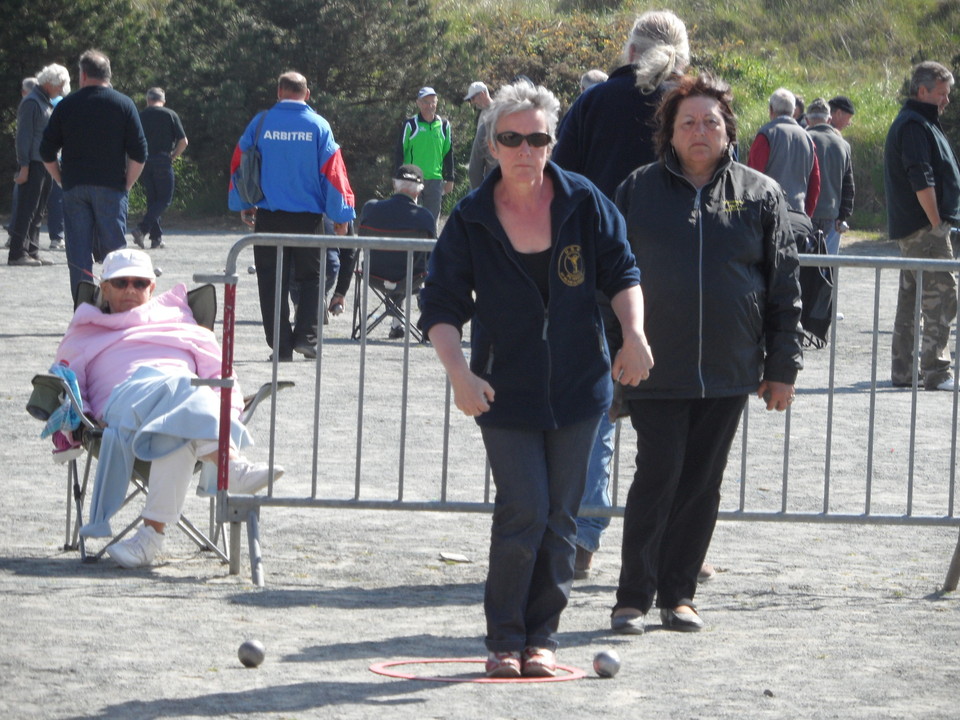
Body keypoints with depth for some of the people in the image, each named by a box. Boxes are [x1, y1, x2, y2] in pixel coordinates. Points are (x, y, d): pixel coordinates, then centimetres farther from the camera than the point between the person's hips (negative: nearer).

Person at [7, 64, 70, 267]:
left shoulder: (48, 103, 18)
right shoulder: (31, 103, -11)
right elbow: (23, 136, -15)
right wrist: (24, 166, -18)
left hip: (45, 165, 9)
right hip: (33, 165, -9)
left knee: (37, 212, 11)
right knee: (26, 211, -8)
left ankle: (32, 252, 15)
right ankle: (17, 254, -8)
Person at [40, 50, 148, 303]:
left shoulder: (66, 105, 4)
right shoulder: (124, 104, 0)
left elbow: (47, 152, 4)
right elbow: (139, 154, -5)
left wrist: (62, 180, 12)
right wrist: (127, 184, 4)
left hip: (74, 188, 1)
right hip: (110, 188, -1)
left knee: (78, 254, 3)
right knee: (114, 251, 3)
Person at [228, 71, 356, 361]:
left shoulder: (261, 123, 0)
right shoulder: (318, 126, -3)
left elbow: (239, 164, 7)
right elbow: (332, 171, -4)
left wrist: (243, 206, 20)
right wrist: (340, 216, 2)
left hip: (268, 216, 1)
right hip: (308, 216, -1)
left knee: (272, 282, 7)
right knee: (310, 277, 13)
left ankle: (280, 345, 4)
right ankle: (306, 335, -1)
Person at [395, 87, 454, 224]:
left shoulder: (444, 125, 8)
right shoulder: (410, 124, -1)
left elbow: (448, 153, 14)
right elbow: (400, 151, 1)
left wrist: (449, 179, 11)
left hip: (435, 180, 3)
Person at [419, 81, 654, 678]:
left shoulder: (584, 203, -3)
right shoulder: (471, 220, -6)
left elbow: (621, 272, 6)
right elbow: (441, 306, -4)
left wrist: (634, 333, -11)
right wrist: (460, 373, -17)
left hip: (577, 385, 2)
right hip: (505, 392, -2)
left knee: (559, 516, 6)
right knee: (524, 510, -11)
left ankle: (541, 637, 17)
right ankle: (505, 639, 2)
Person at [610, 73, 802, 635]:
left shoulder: (760, 195, 6)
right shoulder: (640, 190, 5)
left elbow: (784, 287, 7)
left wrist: (783, 368, 3)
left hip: (729, 373, 2)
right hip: (657, 371, -2)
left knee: (703, 484, 7)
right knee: (658, 478, -6)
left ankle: (679, 594, 16)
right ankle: (634, 598, 1)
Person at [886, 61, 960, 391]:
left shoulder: (911, 122, 20)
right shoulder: (915, 125, -13)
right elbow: (921, 180, -21)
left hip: (910, 228, 11)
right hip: (924, 228, -11)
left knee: (911, 299, 12)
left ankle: (903, 370, 16)